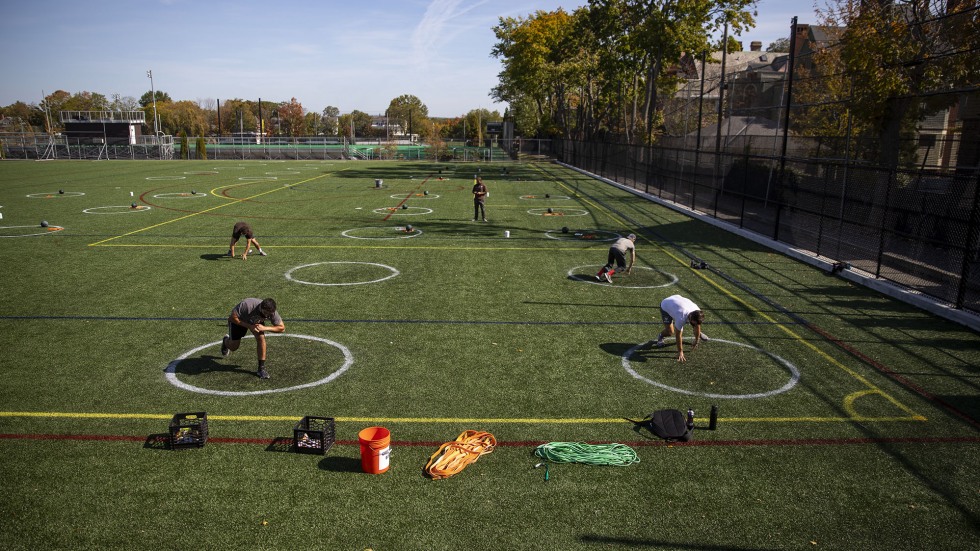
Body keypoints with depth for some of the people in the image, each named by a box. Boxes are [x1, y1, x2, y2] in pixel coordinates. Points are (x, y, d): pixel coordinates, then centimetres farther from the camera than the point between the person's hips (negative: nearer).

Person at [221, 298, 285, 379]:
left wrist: (265, 328, -39)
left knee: (261, 337, -24)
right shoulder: (247, 305, -44)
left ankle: (261, 368, -12)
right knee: (234, 347, 5)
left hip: (256, 322, 2)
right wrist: (249, 326, -43)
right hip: (239, 320, -2)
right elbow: (232, 317, -33)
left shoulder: (272, 312, -33)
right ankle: (226, 341, 45)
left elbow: (282, 328, -24)